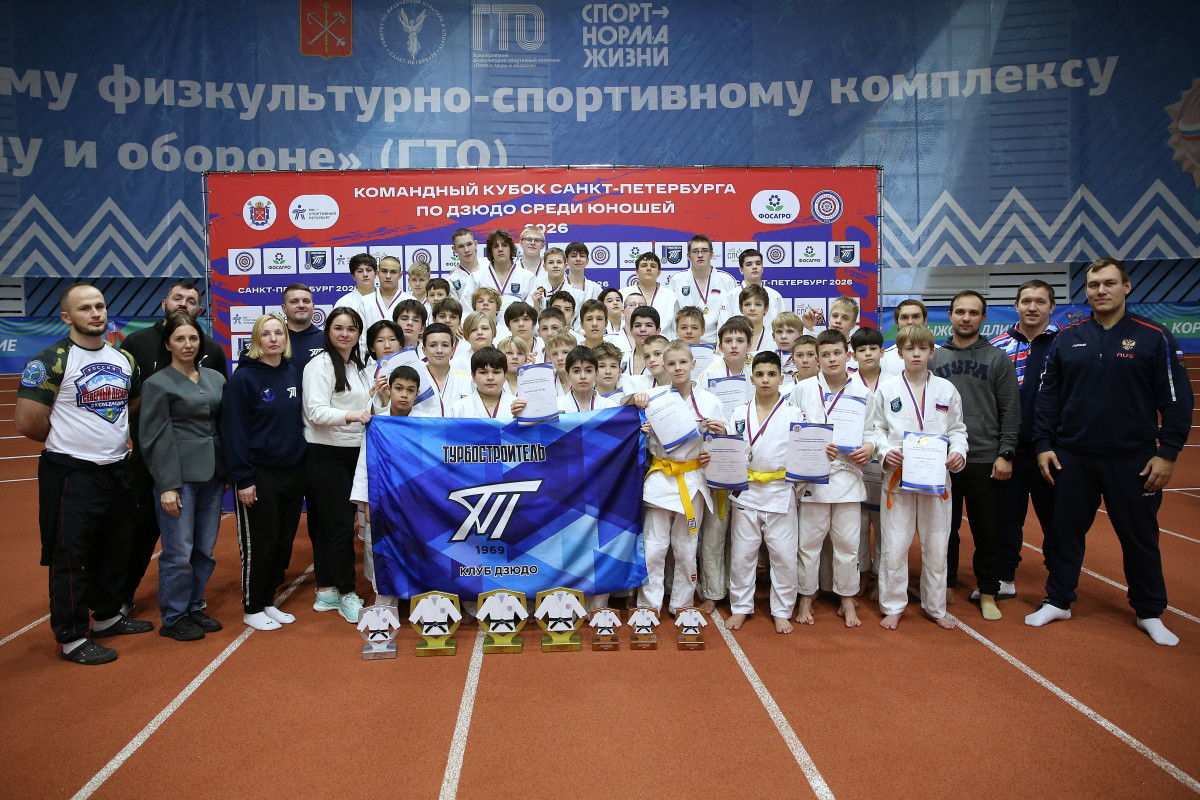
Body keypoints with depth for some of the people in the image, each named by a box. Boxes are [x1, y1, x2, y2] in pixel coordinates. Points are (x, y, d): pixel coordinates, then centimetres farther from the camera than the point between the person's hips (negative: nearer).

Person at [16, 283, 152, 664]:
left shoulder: (124, 358, 7)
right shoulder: (51, 360, -12)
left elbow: (135, 406, 21)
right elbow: (28, 422, -14)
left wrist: (112, 439, 10)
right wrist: (69, 440, 0)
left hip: (117, 469, 7)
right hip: (71, 473, -6)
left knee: (114, 549, 18)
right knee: (69, 556, 2)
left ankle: (108, 616, 35)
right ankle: (72, 637, 14)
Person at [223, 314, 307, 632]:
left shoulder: (293, 373, 7)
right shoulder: (244, 377, -9)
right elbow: (234, 430, -12)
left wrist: (304, 464, 9)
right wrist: (242, 479, -15)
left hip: (293, 471, 6)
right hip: (259, 474, -5)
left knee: (284, 541, 11)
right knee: (259, 544, 3)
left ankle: (268, 601, 27)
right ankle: (252, 608, 19)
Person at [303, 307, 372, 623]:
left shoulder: (359, 368, 17)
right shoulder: (320, 364, -8)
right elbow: (317, 411, -19)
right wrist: (349, 415, -34)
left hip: (352, 453, 7)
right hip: (325, 455, -7)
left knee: (328, 523, 13)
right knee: (340, 524, -5)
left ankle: (326, 591, 21)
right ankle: (346, 595, 4)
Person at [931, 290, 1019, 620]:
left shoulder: (998, 358, 4)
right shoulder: (934, 358, 7)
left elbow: (1010, 410, 2)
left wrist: (1006, 453, -7)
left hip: (985, 461, -1)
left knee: (988, 531, 6)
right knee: (945, 528, 9)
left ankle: (988, 594, 20)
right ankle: (946, 587, 23)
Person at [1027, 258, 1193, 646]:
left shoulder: (1155, 337, -3)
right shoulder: (1067, 338, 4)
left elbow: (1177, 400, -2)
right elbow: (1048, 395, 6)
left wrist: (1167, 452, -7)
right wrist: (1044, 444, 0)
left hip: (1133, 460, -1)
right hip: (1072, 457, 2)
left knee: (1140, 537, 11)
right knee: (1065, 531, 10)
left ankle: (1150, 613, 28)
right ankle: (1057, 601, 25)